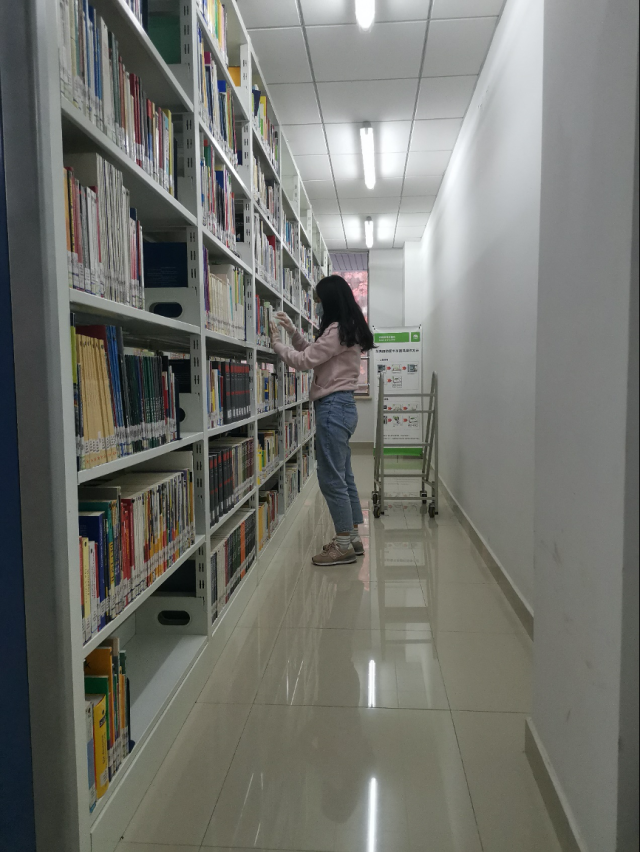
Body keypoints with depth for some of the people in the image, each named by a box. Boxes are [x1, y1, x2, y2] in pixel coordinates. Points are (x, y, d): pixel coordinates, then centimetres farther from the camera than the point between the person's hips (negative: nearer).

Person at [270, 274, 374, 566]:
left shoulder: (337, 330, -14)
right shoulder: (348, 329, 17)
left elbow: (303, 360, -14)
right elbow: (312, 354, 22)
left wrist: (277, 343, 1)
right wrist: (292, 330, 14)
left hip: (333, 406, -11)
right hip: (341, 406, 11)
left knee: (331, 478, -4)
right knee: (343, 476, 14)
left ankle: (343, 545, 4)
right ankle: (353, 537, 23)